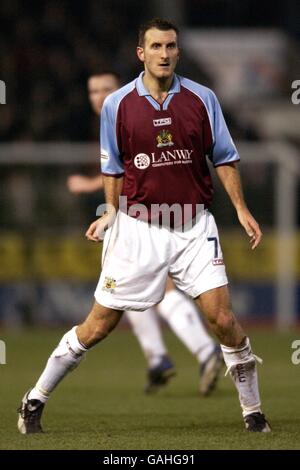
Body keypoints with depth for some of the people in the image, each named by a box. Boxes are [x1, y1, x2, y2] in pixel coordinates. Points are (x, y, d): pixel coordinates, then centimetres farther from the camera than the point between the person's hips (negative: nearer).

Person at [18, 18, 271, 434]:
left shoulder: (202, 99, 0)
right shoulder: (117, 105, -1)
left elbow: (224, 158, 8)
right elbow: (113, 167, 11)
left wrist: (241, 209, 3)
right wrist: (111, 213, 5)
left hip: (194, 225, 1)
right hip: (138, 227, -1)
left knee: (222, 318, -9)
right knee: (99, 324, 1)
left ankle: (253, 412, 7)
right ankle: (34, 402, 14)